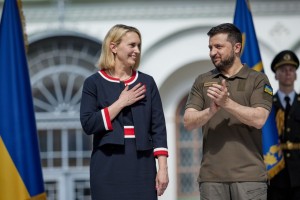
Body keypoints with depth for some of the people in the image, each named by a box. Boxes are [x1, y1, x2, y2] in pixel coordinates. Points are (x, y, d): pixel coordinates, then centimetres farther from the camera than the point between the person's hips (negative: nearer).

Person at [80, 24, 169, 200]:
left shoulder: (147, 82, 10)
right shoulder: (94, 83, 2)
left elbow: (158, 128, 6)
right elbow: (88, 124, -8)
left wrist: (163, 168, -2)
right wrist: (121, 103, -10)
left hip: (142, 166, 2)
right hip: (108, 167, -2)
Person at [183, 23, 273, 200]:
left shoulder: (258, 79, 4)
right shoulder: (202, 82, 13)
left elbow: (259, 119, -9)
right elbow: (188, 122, 3)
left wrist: (227, 102, -20)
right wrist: (211, 111, -17)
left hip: (248, 173, -2)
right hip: (211, 175, 3)